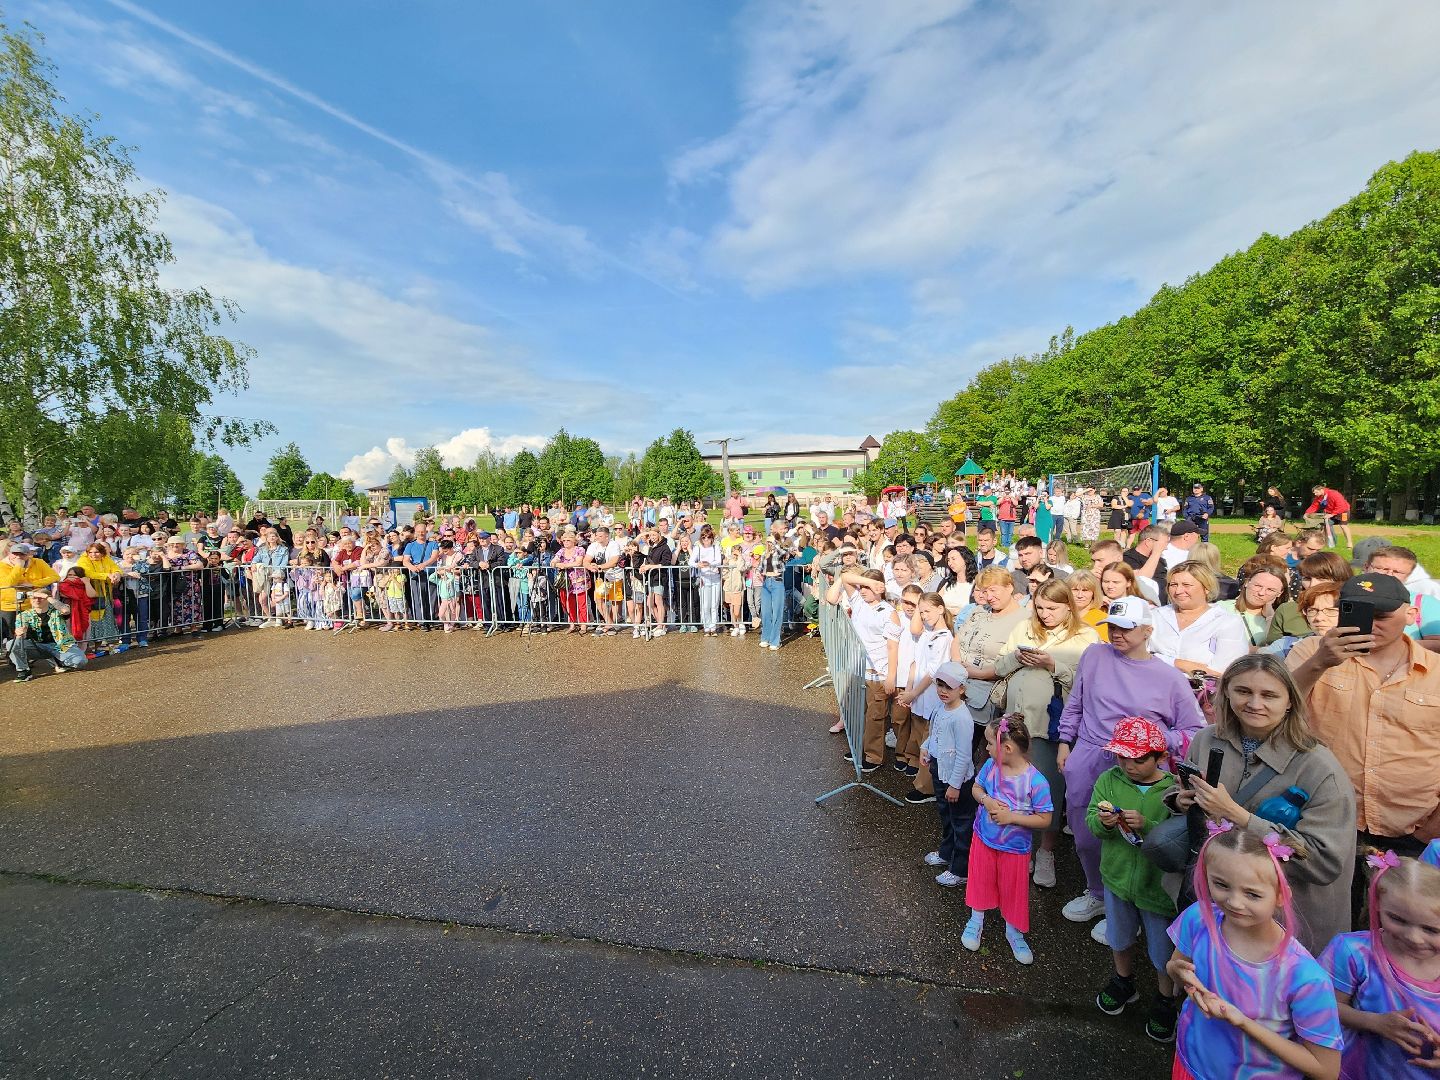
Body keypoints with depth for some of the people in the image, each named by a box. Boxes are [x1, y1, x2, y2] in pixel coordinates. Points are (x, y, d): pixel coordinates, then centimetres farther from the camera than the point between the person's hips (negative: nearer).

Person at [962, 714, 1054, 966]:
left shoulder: (1036, 781, -26)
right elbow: (976, 787, 3)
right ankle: (976, 920, 47)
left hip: (1015, 848, -3)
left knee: (1014, 889, 17)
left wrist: (1012, 817, -26)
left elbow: (1045, 820, -19)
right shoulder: (990, 766, -14)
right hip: (984, 839, 4)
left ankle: (1013, 931, 43)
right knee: (981, 880, 22)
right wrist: (986, 800, -18)